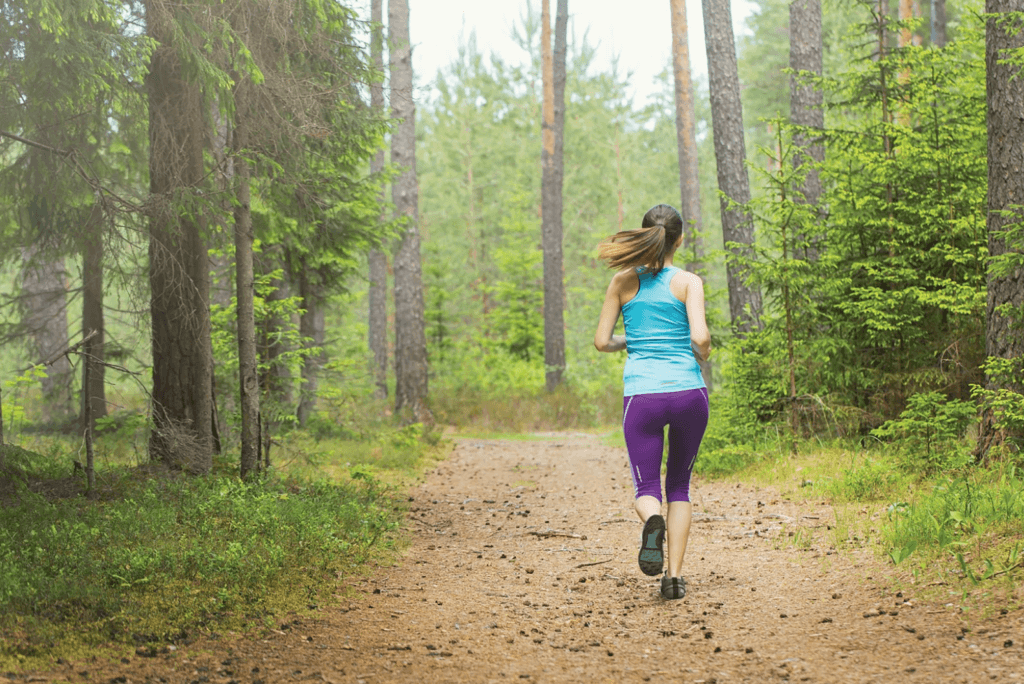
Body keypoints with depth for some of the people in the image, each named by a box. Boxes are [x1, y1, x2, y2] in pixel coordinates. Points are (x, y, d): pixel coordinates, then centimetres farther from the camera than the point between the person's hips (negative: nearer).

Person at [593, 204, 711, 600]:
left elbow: (602, 341, 6)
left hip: (642, 394, 0)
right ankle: (674, 576, 6)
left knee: (647, 489, 8)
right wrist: (702, 355, 9)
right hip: (688, 390, 0)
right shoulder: (688, 282, -1)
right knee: (679, 486, 17)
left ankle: (652, 520, -29)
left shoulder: (623, 281, 6)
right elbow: (700, 336, -13)